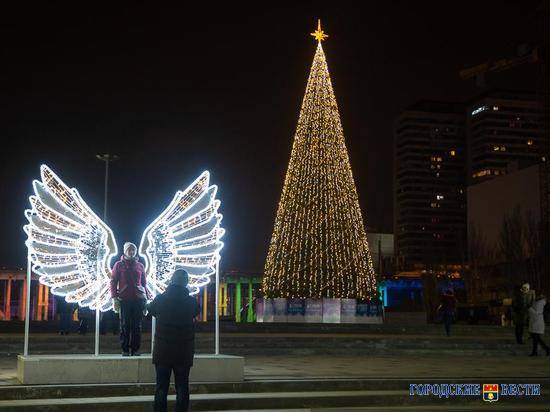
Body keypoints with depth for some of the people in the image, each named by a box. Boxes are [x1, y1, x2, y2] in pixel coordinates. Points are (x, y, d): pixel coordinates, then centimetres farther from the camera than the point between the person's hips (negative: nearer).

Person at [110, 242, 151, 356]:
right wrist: (114, 298, -4)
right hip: (124, 299, -2)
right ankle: (125, 349, 4)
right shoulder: (119, 265, 8)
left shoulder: (140, 266, 15)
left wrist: (147, 297, 12)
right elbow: (113, 282, 6)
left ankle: (135, 349, 6)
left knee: (137, 325, 1)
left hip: (139, 299, 2)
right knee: (125, 325, -1)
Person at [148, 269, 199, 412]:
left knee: (161, 387, 6)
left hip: (162, 351, 0)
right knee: (182, 388, 7)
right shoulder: (191, 301, -8)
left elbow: (150, 309, 12)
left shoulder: (161, 299, -8)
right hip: (184, 353, 0)